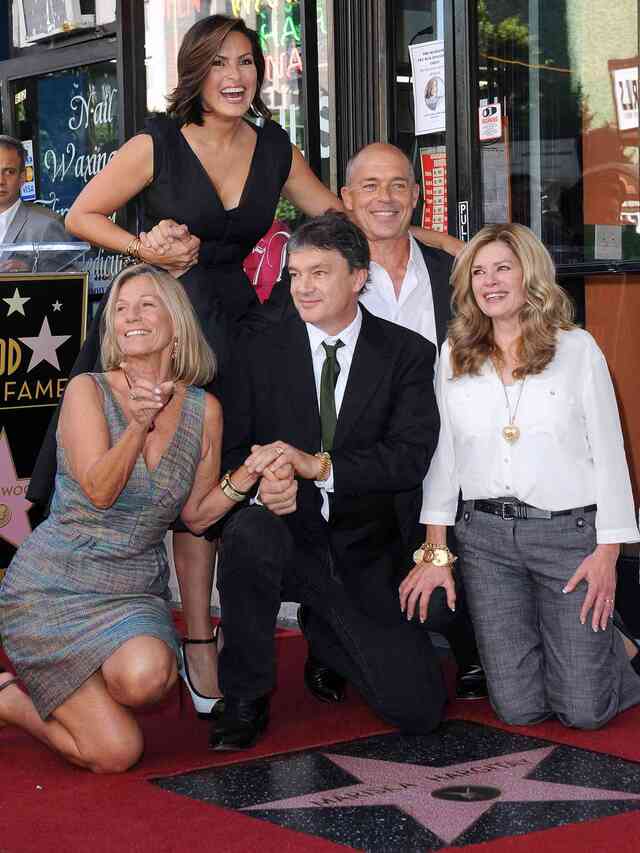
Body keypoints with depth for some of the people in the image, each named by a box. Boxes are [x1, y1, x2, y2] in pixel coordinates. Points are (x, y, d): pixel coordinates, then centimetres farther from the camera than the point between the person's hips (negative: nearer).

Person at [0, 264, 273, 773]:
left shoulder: (204, 410, 3)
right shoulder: (88, 391, -6)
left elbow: (197, 514, 7)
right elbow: (99, 490, -16)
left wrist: (250, 473, -10)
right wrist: (140, 425, -30)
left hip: (137, 592, 4)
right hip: (53, 586, -3)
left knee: (145, 677, -33)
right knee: (116, 751, -17)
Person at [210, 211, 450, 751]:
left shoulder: (408, 354, -3)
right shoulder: (265, 355, 0)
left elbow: (411, 458, -15)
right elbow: (234, 450, -2)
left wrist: (317, 464, -28)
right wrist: (264, 483, -26)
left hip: (365, 554, 1)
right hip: (290, 539, -1)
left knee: (419, 709, -4)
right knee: (249, 530, -37)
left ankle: (325, 635, 29)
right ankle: (244, 700, -16)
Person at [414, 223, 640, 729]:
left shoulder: (577, 349, 0)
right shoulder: (453, 356, 8)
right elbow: (441, 454, 8)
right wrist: (435, 552, 4)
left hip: (568, 532, -2)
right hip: (486, 535, 2)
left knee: (583, 710, -3)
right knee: (519, 707, 1)